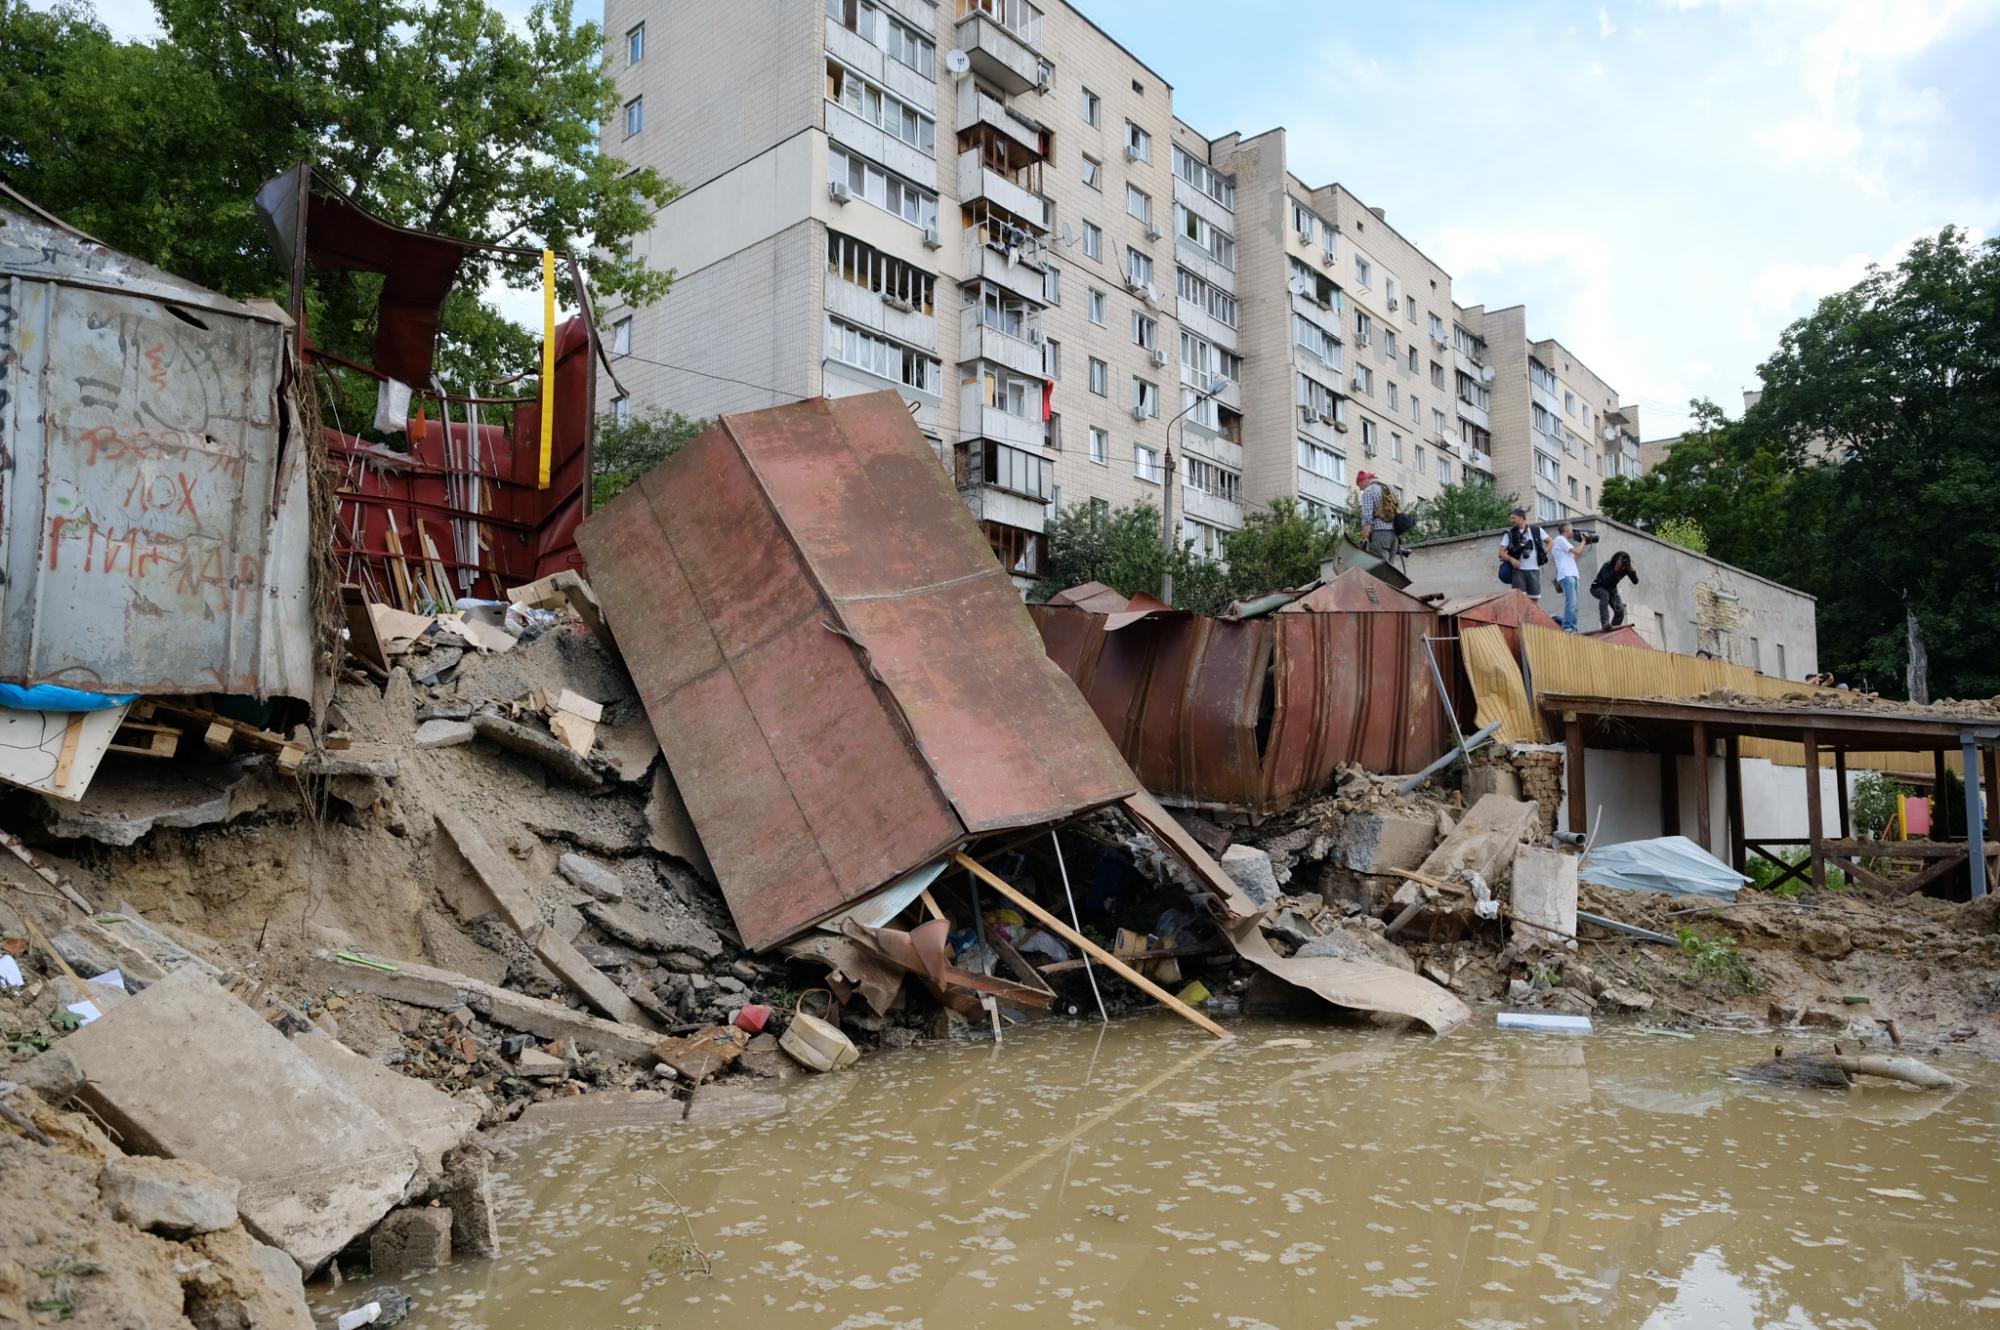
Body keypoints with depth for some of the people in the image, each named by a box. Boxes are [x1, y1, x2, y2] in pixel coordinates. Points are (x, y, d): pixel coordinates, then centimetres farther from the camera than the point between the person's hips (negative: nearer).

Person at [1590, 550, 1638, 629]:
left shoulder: (1625, 568, -13)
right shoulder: (1608, 566, -28)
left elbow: (1635, 582, -14)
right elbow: (1605, 581, -43)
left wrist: (1633, 572, -32)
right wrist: (1616, 570, -52)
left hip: (1611, 589, 5)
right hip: (1597, 588, -5)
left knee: (1620, 610, -11)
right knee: (1604, 594, -39)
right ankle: (1605, 623, -44)